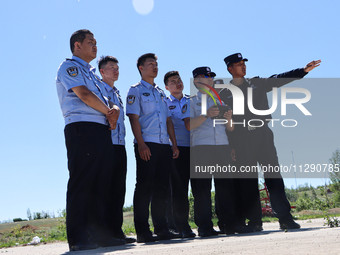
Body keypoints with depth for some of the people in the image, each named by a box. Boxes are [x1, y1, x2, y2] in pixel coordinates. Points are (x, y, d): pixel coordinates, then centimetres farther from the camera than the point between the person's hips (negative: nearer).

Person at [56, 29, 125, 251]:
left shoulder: (92, 73, 29)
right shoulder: (70, 67, 2)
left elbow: (105, 100, 23)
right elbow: (84, 94, -11)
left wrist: (114, 111, -1)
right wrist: (108, 112, -1)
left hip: (102, 131, 9)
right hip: (82, 128, -9)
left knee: (101, 183, 6)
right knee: (81, 182, -10)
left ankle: (99, 233, 10)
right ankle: (77, 238, -9)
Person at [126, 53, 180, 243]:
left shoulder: (161, 93, 23)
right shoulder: (136, 90, 4)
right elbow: (134, 118, -6)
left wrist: (174, 145, 13)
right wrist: (141, 144, -17)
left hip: (164, 145, 6)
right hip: (147, 144, -6)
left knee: (161, 186, 7)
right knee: (144, 186, -6)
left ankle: (161, 228, 13)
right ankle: (143, 232, -3)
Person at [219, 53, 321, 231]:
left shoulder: (257, 84, 14)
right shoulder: (225, 94, 10)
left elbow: (280, 79, 5)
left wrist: (304, 70, -6)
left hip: (263, 135, 1)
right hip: (242, 141, -1)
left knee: (273, 176, -5)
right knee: (248, 181, -1)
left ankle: (285, 218, -5)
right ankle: (254, 221, 5)